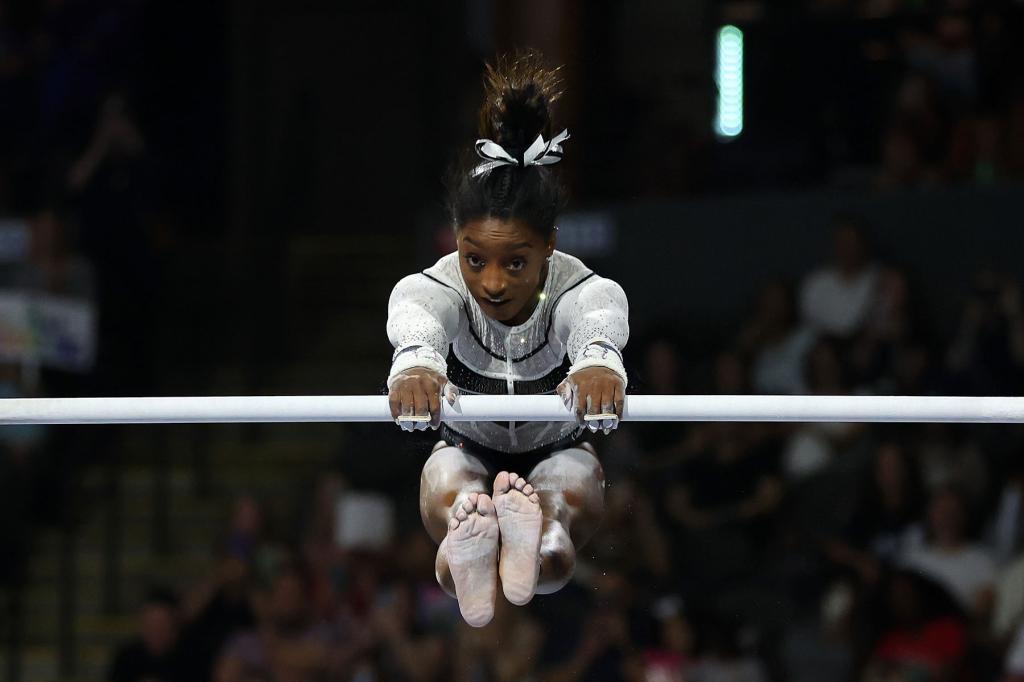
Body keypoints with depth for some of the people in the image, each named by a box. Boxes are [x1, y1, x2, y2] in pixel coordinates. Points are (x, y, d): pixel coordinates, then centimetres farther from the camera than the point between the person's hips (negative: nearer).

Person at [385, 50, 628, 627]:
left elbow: (598, 321, -50)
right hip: (469, 456, 1)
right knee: (447, 469, -37)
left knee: (578, 470, -38)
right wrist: (416, 362, -74)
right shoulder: (435, 288, -21)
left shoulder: (582, 290, -24)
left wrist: (597, 360, -77)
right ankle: (466, 547, -71)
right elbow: (417, 321, -48)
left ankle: (544, 536, -72)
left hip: (555, 456, -1)